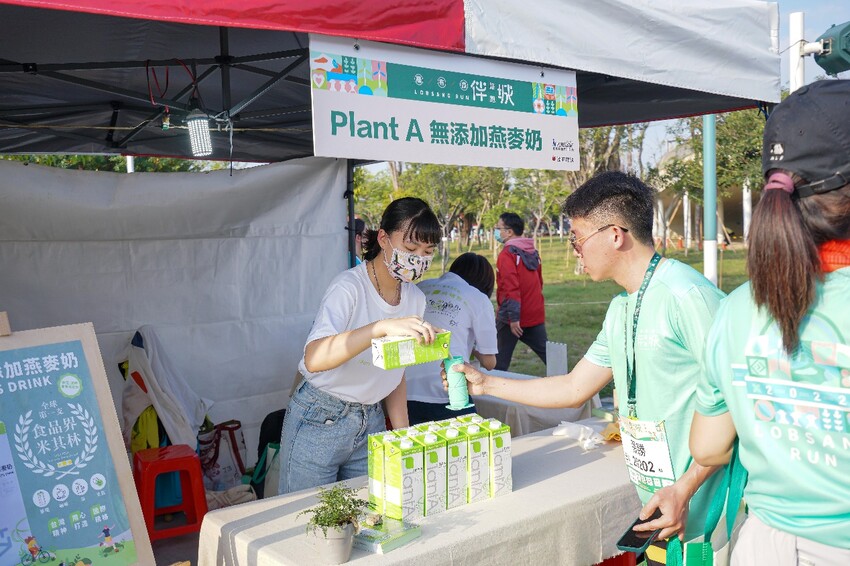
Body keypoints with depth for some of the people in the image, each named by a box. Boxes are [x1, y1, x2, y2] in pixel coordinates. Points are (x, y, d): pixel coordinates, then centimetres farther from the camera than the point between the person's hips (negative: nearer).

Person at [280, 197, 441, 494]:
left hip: (371, 422, 6)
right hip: (320, 423, -6)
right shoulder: (349, 288, -20)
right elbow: (314, 359, -37)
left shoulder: (415, 299, 1)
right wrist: (383, 327, -48)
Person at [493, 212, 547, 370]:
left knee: (500, 360, 4)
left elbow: (511, 287, -21)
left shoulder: (507, 254, -13)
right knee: (546, 353, 13)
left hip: (513, 320, -7)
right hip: (536, 315, 7)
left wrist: (513, 318, -21)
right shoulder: (532, 252, 10)